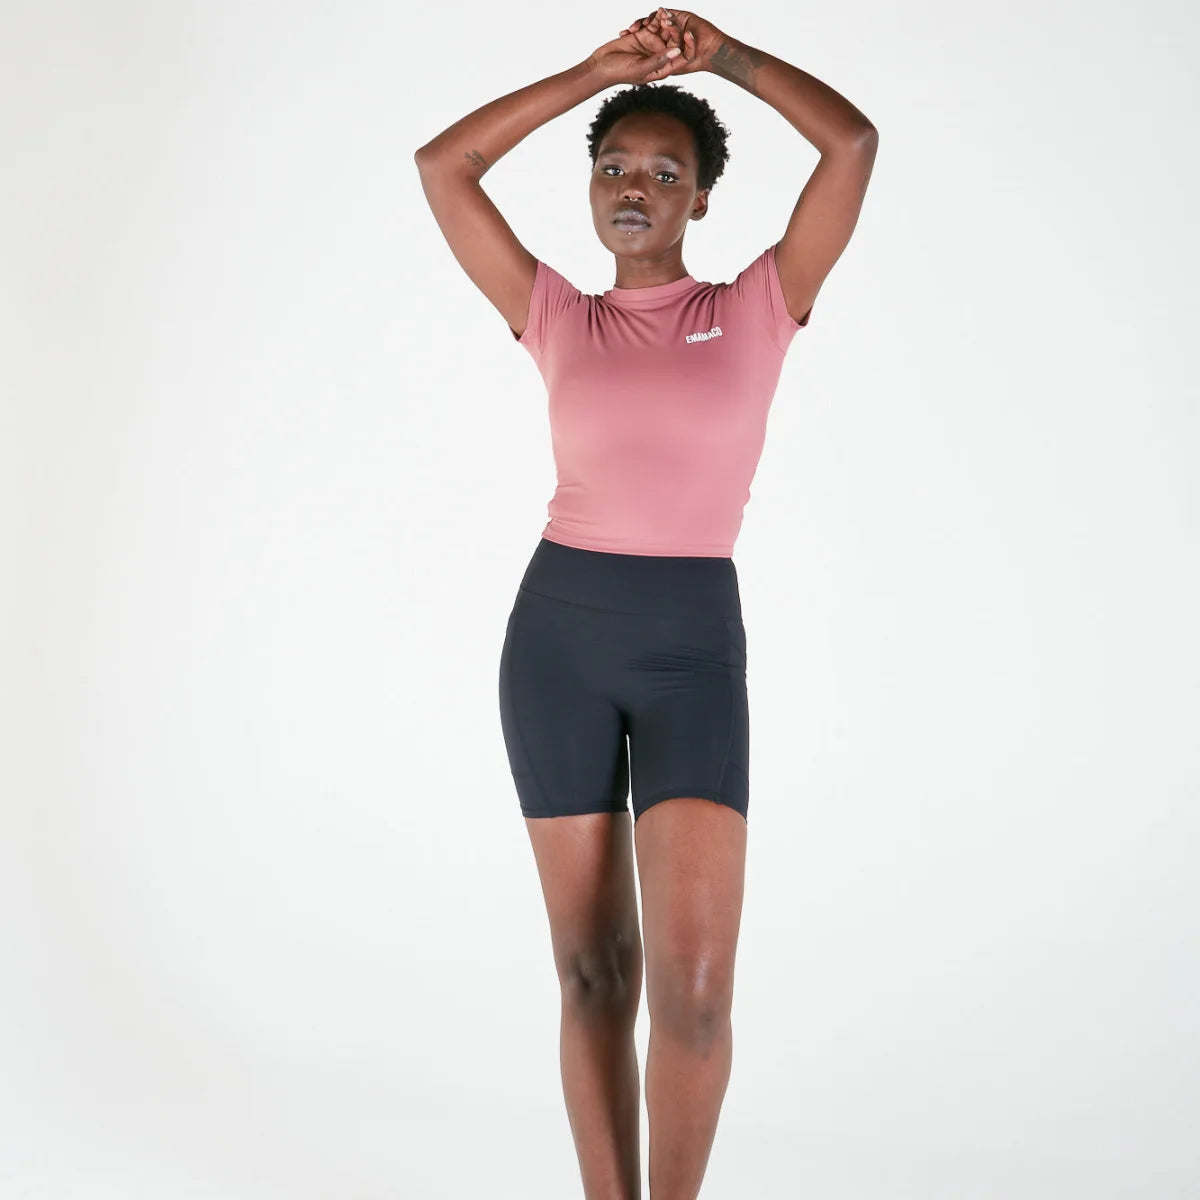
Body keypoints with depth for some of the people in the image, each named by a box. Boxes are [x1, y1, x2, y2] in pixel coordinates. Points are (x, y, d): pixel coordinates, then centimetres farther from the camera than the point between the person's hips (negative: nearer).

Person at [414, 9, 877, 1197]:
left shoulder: (760, 307, 6)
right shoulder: (555, 320, 9)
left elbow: (855, 141, -2)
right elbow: (440, 166, 5)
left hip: (694, 650, -1)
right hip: (558, 633, 2)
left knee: (692, 985, -12)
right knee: (593, 971, 6)